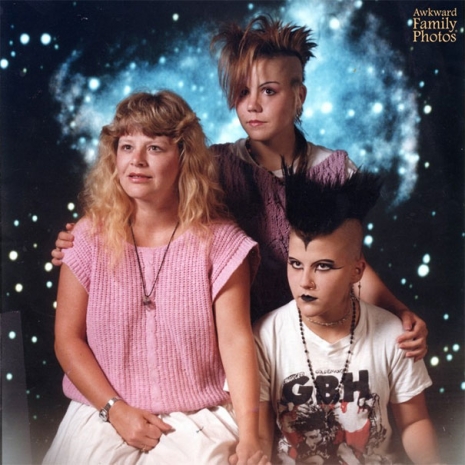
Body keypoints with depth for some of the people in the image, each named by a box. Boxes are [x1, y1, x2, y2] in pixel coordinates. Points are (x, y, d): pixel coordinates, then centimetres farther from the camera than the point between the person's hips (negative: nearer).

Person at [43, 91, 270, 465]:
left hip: (197, 420, -1)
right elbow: (68, 338, 0)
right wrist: (115, 409, -10)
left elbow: (236, 340, -10)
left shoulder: (219, 241, -7)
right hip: (105, 414, 2)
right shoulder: (91, 235, -3)